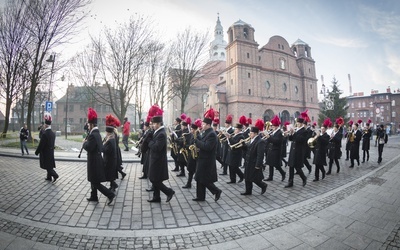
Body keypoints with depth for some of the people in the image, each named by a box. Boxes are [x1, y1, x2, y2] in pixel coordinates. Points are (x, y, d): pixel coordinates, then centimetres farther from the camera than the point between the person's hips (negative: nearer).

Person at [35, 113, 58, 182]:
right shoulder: (53, 133, 4)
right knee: (49, 165, 16)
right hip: (51, 152, 8)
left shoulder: (45, 134, -21)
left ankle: (55, 175, -5)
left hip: (45, 153, -8)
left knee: (47, 166, 1)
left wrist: (36, 152, -6)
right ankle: (49, 177, 25)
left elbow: (41, 145, -17)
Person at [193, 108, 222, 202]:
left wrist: (196, 141, -21)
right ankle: (200, 196, 25)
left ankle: (217, 191, 17)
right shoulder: (205, 132, 10)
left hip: (207, 161, -10)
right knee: (200, 179, 14)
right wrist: (197, 143, -1)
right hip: (202, 160, 10)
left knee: (205, 180, -1)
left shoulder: (211, 134, -19)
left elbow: (207, 147, -28)